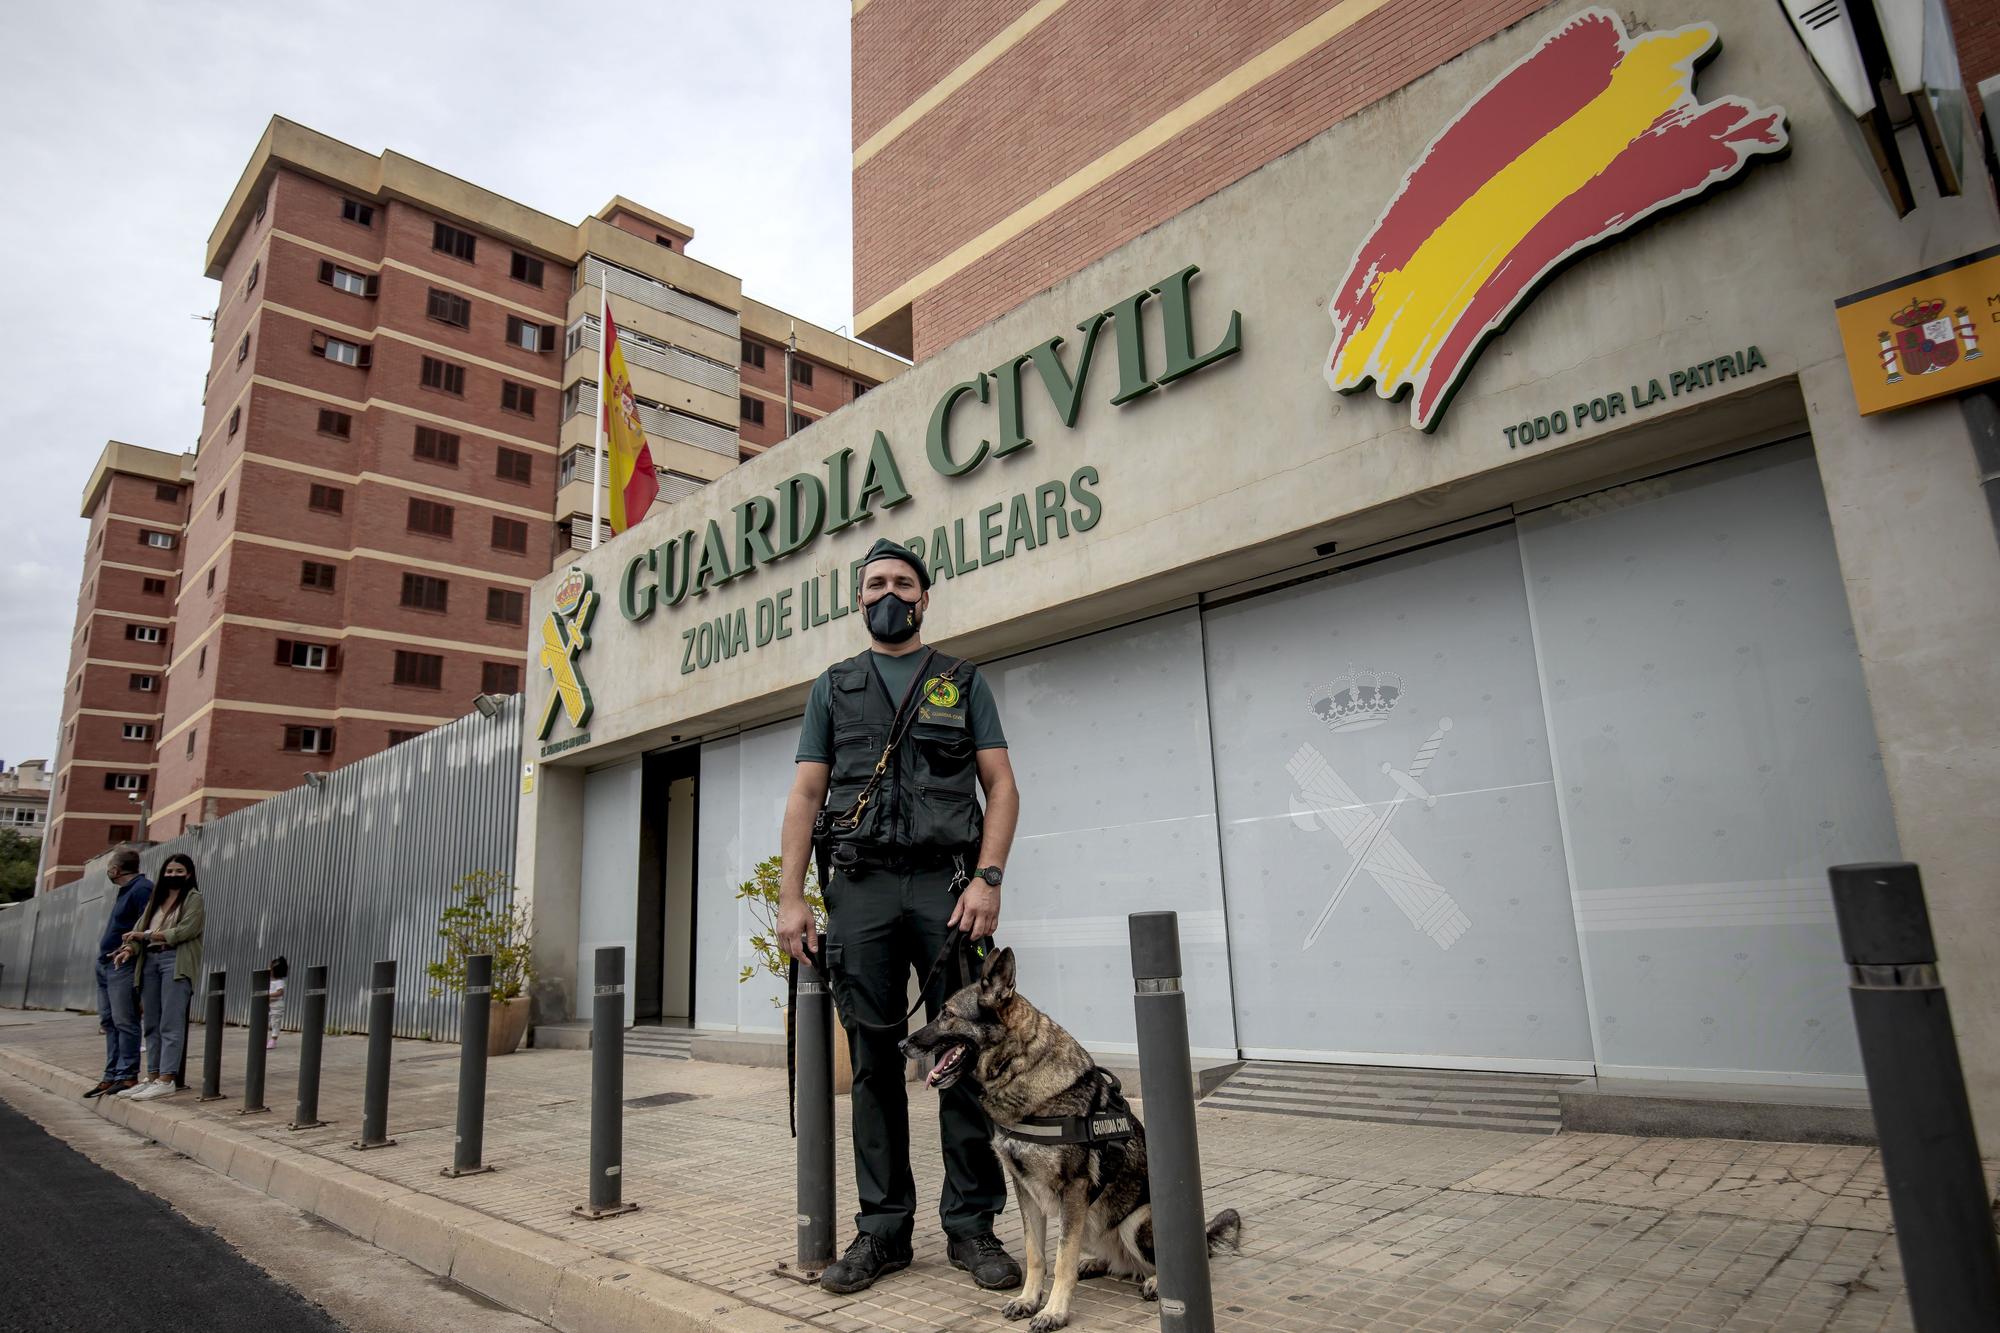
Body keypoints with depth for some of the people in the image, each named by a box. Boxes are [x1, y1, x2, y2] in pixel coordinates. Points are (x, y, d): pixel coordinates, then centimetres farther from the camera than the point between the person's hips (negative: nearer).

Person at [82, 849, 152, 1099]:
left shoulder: (142, 889, -12)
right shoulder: (121, 891, 20)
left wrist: (131, 947, -24)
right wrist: (105, 955, 16)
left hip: (123, 964, -10)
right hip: (106, 964, 10)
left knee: (124, 1021, -8)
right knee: (109, 1022, 11)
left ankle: (127, 1076, -6)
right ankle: (111, 1076, 15)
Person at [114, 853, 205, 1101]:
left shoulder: (193, 898, 3)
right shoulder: (156, 899, 22)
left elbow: (184, 931, -9)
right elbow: (139, 928, 10)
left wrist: (146, 935, -10)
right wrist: (130, 947, -10)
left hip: (175, 961, -6)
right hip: (150, 960, 7)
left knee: (170, 1024, -10)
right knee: (152, 1024, 6)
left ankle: (166, 1081, -12)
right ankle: (152, 1078, 10)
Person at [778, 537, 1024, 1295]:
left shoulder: (963, 682, 12)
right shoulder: (834, 687, 16)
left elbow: (1002, 786, 5)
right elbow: (806, 795, 10)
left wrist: (987, 878, -9)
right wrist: (791, 898, 1)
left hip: (947, 883, -1)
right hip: (860, 887, 1)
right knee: (874, 1061, 6)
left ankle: (971, 1225, 12)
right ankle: (883, 1229, 17)